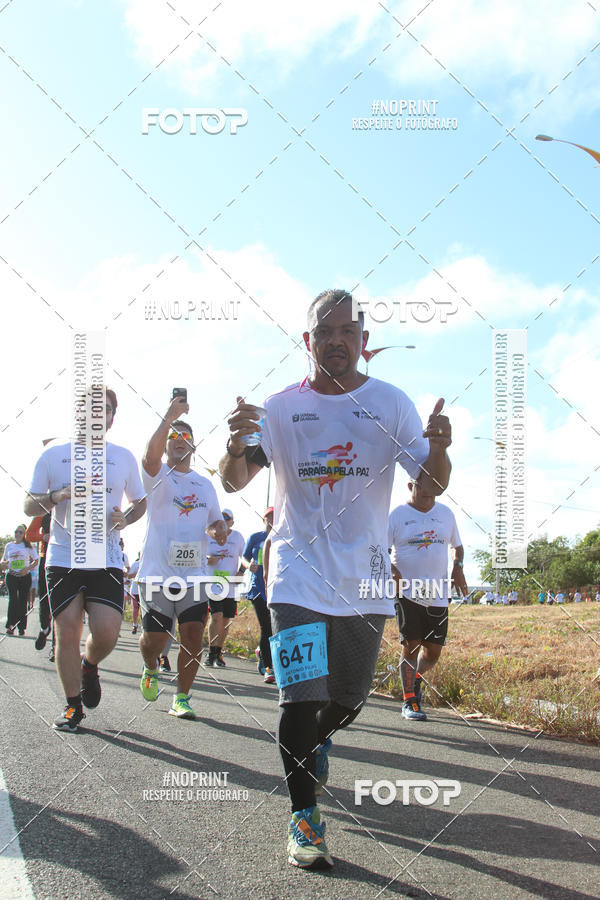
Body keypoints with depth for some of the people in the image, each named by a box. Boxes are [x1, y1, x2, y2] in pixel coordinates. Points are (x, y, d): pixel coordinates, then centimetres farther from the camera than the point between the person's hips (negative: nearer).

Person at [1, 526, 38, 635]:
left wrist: (28, 568, -10)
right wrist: (4, 564, -5)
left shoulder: (28, 546, 5)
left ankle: (21, 627, 2)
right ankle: (10, 625, -13)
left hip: (25, 576, -1)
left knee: (23, 600, -1)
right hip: (11, 576, 1)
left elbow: (36, 560, 6)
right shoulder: (9, 545, 12)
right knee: (12, 599, -10)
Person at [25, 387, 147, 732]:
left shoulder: (123, 457, 9)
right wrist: (58, 496, -13)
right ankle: (73, 706, 15)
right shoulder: (54, 454, 6)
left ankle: (89, 666, 24)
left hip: (107, 559, 0)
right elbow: (30, 506, 7)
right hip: (63, 558, 0)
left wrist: (126, 518, -2)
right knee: (67, 633, -3)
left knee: (107, 632, -12)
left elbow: (140, 501, 20)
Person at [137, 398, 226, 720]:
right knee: (154, 638, 0)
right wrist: (169, 417, -27)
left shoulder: (205, 484, 17)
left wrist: (218, 528, -1)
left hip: (194, 574, 3)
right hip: (157, 572, -3)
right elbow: (151, 455, -22)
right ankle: (150, 670, 33)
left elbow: (216, 521, 23)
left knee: (193, 636, -5)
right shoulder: (158, 475, 1)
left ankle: (181, 699, 8)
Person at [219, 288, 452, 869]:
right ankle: (303, 819, 6)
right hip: (298, 574, -2)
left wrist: (439, 450, -27)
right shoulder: (282, 407, 0)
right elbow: (234, 483, -1)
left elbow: (431, 485, -4)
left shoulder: (390, 403, 0)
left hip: (365, 578, 2)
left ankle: (317, 740, 49)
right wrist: (236, 445, -24)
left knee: (348, 699, 14)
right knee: (302, 698, -12)